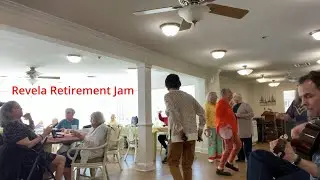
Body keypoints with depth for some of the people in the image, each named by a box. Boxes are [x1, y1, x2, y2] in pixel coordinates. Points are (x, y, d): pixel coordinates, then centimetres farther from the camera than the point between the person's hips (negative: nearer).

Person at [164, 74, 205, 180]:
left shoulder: (168, 96, 0)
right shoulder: (189, 96, 15)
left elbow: (174, 113, -18)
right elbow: (202, 112, 11)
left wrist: (181, 131, -18)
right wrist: (200, 130, 12)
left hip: (177, 134, -5)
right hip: (192, 134, 5)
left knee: (173, 163, 8)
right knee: (187, 165, 13)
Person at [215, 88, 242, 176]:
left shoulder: (226, 103, 18)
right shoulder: (221, 102, -14)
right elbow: (218, 115, -23)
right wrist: (224, 125, -30)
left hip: (231, 129, 11)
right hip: (226, 129, -11)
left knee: (238, 145, 17)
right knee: (229, 148, -8)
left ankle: (229, 162, 28)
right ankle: (220, 169, 1)